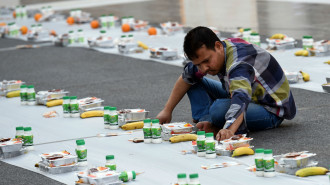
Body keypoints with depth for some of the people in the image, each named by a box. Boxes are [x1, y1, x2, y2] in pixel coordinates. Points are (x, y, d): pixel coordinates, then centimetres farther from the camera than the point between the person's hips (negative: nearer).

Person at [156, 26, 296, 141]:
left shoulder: (239, 64, -37)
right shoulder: (208, 53, -8)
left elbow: (241, 98, -55)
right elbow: (187, 76, 9)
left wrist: (229, 129, -72)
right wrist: (167, 110, 5)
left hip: (271, 111, -9)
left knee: (219, 109, -37)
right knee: (194, 80, 4)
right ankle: (204, 121, -12)